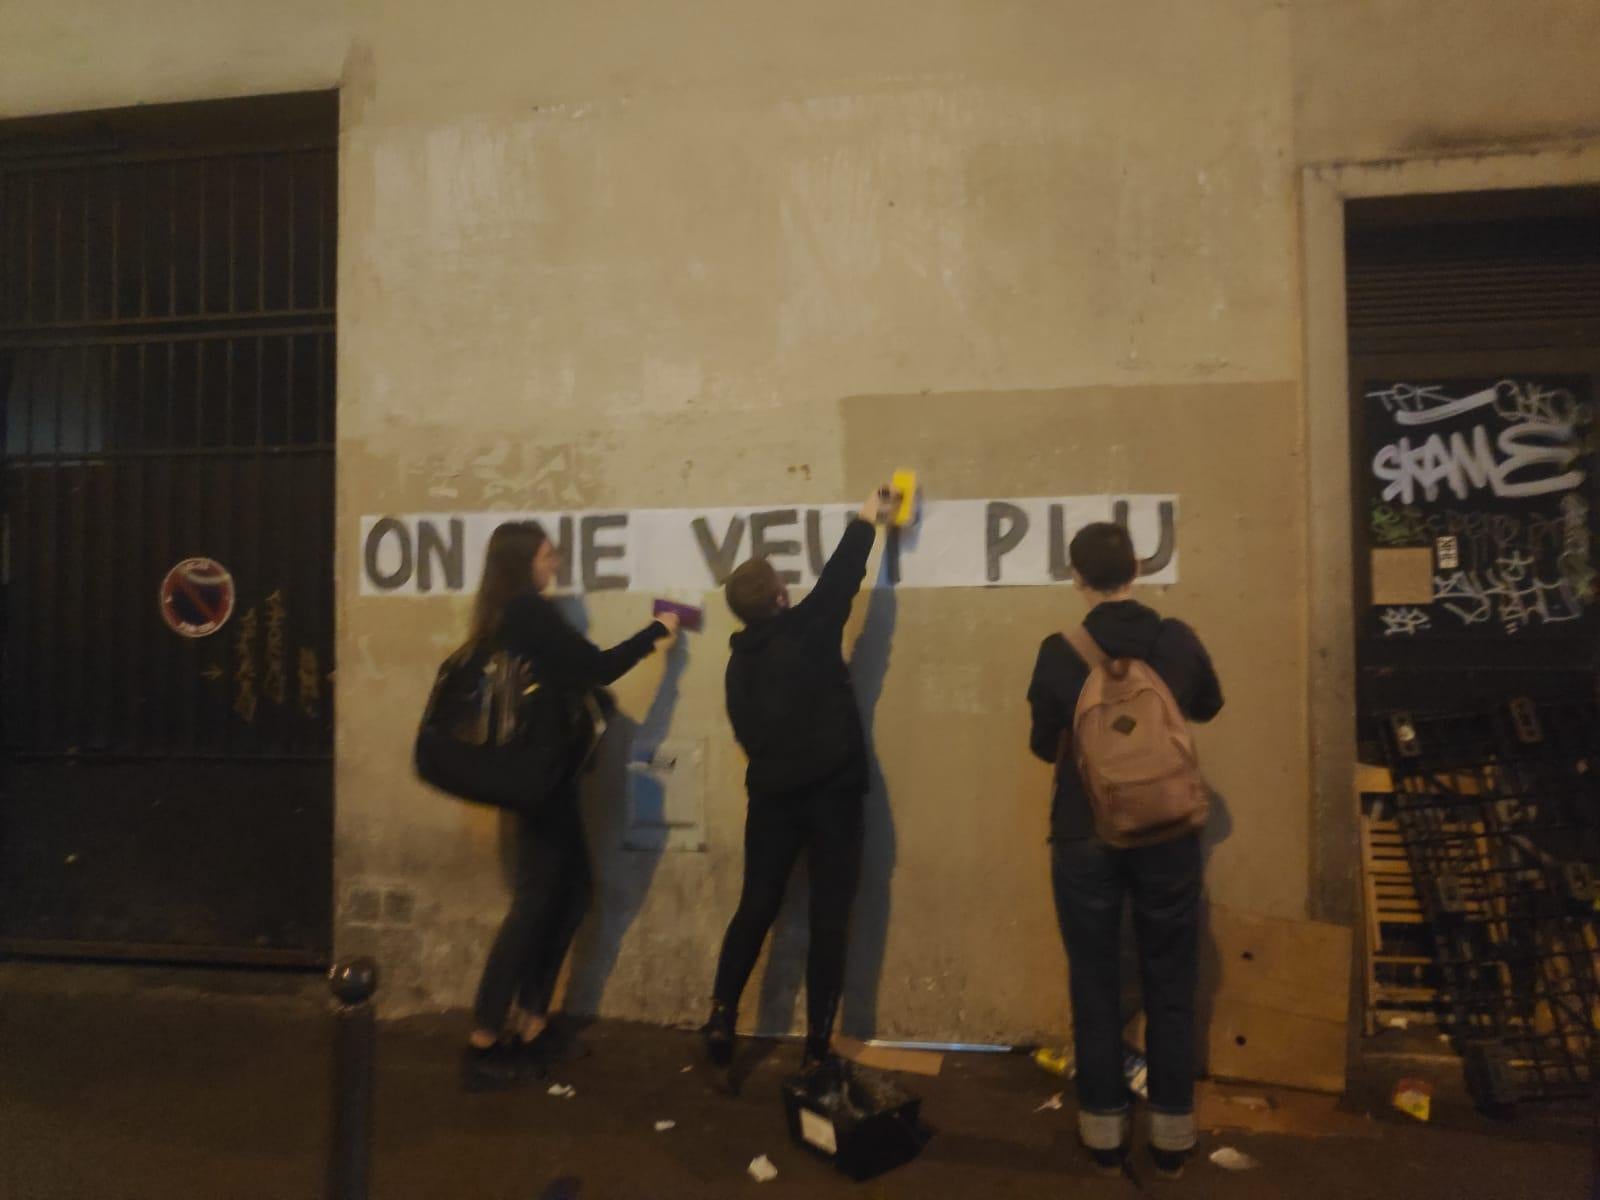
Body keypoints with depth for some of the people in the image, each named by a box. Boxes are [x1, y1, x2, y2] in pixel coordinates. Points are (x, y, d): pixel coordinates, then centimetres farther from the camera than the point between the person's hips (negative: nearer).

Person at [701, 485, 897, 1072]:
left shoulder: (740, 660, 4)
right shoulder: (809, 631, -11)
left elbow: (749, 732, 10)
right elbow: (839, 579, -3)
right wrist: (867, 520, 11)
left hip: (771, 797, 4)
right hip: (831, 794, -4)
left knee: (755, 908, 16)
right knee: (828, 917, 6)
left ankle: (721, 1016, 11)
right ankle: (818, 1042, 12)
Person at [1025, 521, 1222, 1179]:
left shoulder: (1058, 653, -13)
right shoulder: (1177, 640, -8)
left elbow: (1044, 744, -1)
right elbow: (1208, 707, 12)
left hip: (1085, 837, -1)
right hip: (1166, 834, 2)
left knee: (1095, 987, 13)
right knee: (1169, 986, 16)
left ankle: (1104, 1134, 24)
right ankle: (1171, 1135, 26)